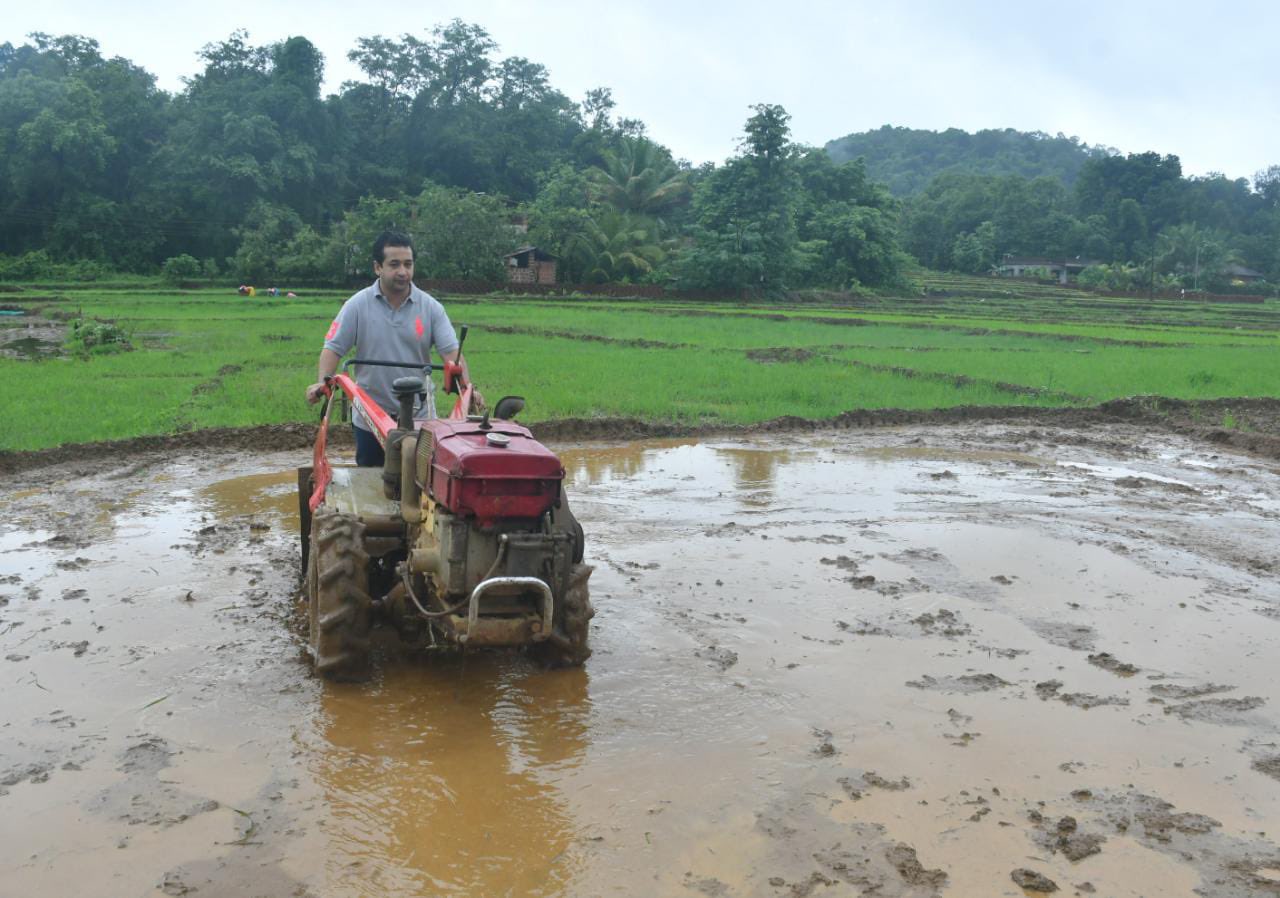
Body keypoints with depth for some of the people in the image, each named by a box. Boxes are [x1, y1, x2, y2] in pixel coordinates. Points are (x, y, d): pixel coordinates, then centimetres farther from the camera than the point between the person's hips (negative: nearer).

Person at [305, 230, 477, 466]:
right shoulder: (357, 305, -4)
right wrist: (321, 383, -22)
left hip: (419, 417, 0)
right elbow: (333, 348, -5)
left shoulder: (430, 307, -3)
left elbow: (451, 353, -9)